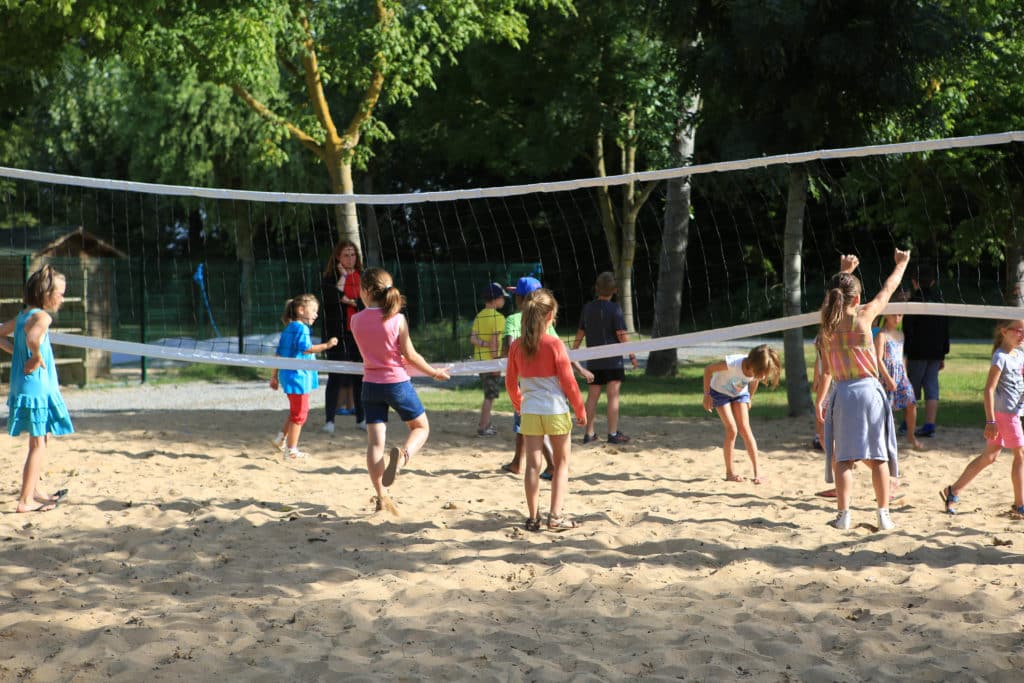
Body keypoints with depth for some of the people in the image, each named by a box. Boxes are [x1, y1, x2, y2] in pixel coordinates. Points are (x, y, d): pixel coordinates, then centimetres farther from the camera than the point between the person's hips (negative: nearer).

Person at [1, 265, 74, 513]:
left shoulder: (23, 315, 11)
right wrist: (37, 357, -21)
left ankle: (35, 490, 33)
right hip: (36, 387, -10)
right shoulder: (42, 316, -17)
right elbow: (32, 338, -38)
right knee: (38, 444, -3)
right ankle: (26, 500, -1)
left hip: (24, 387, 10)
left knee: (41, 441, 22)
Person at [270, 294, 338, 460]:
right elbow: (305, 348, -29)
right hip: (298, 375, -9)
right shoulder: (301, 328, -15)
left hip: (288, 375, 9)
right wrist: (326, 346, -34)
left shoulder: (288, 329, 14)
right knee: (299, 413, 0)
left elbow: (279, 354, 16)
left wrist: (274, 375, 20)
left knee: (296, 411, 23)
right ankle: (292, 450, 4)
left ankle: (281, 438, 25)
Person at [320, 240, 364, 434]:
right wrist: (343, 276, -12)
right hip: (336, 332, -3)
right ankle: (329, 420, -5)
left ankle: (360, 418, 14)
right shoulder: (330, 278, 0)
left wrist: (350, 301, -10)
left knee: (359, 375, 5)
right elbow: (331, 297, -18)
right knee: (336, 375, -6)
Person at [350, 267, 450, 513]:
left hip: (371, 385, 3)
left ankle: (381, 497, 2)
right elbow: (410, 356, -8)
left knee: (375, 441, 5)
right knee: (421, 427, 15)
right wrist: (434, 372, 7)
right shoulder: (397, 320, -12)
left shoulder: (356, 320, -4)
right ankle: (401, 455, -18)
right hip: (397, 382, -3)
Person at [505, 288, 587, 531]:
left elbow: (510, 383, 9)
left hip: (530, 412, 3)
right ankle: (555, 516, 3)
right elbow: (568, 381, -10)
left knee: (533, 465, 6)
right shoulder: (554, 344, -12)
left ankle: (533, 517, 7)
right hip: (556, 410, -3)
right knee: (561, 464, 9)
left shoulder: (516, 346, 0)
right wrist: (580, 410, 2)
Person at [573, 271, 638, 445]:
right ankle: (613, 433, -1)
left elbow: (580, 334, 10)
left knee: (592, 396, 10)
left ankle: (589, 433, 12)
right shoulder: (614, 309, -10)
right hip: (612, 360, -5)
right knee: (613, 396, -1)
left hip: (593, 361, 5)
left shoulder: (587, 308, 5)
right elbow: (622, 335, -12)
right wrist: (632, 355, -5)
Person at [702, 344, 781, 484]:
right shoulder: (733, 363, -40)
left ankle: (757, 471, -6)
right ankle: (729, 473, -1)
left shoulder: (759, 371, -25)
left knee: (745, 429, -8)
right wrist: (707, 394, -18)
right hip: (720, 392, -4)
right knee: (732, 430, -13)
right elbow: (708, 369, -24)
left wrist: (749, 399, 10)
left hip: (740, 393, 4)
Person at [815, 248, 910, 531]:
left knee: (843, 457, 5)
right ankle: (884, 514, 7)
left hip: (842, 393, 2)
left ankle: (843, 515, 0)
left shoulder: (827, 326, 0)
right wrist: (901, 264, 25)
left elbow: (825, 369, 6)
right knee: (877, 457, 6)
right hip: (869, 390, -2)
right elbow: (887, 290, 9)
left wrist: (820, 400, 18)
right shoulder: (864, 316, -7)